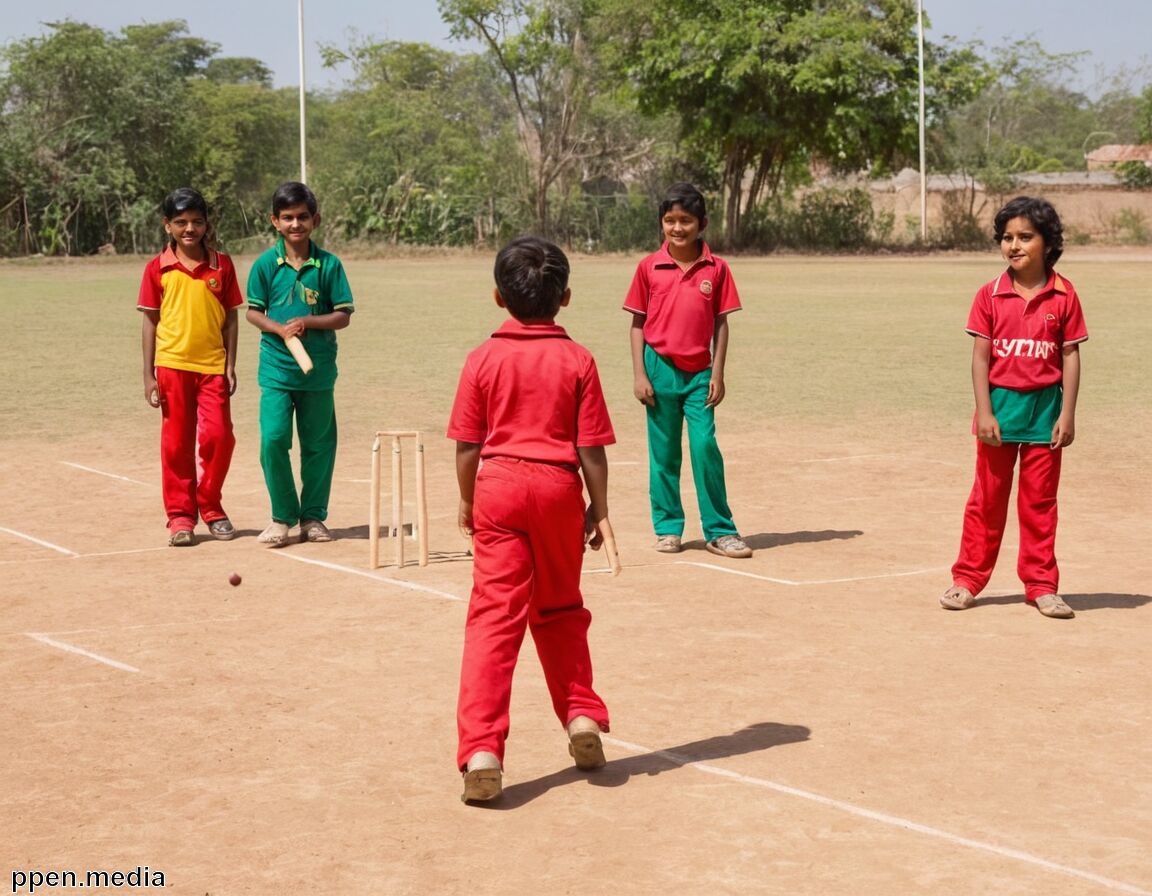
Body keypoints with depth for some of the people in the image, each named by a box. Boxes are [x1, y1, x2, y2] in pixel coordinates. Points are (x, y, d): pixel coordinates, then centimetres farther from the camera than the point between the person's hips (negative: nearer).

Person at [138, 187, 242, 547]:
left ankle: (210, 506, 14)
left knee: (218, 436, -6)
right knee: (176, 442, 4)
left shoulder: (221, 264, 4)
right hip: (173, 365, -1)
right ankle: (180, 515, 13)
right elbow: (150, 321, 3)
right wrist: (149, 375, -1)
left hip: (212, 365, 1)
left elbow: (230, 318, 7)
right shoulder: (158, 269, 1)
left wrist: (231, 367, 1)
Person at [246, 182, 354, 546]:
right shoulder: (265, 264, -1)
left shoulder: (329, 264, -2)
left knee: (318, 444, 7)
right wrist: (279, 328, -15)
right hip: (276, 369, -1)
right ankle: (282, 516, 7)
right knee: (273, 440, -9)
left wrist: (309, 321, -16)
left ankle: (313, 516, 22)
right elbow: (253, 312, 4)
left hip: (319, 369, 1)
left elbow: (343, 315, 0)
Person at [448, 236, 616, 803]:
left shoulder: (484, 359, -1)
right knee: (560, 610, 22)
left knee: (495, 615, -5)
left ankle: (481, 750, -15)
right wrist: (598, 508, 8)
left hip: (499, 485, -1)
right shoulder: (577, 360, -2)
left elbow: (466, 444, 1)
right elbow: (591, 448, -3)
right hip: (558, 488, 1)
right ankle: (582, 715, 21)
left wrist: (467, 500, 15)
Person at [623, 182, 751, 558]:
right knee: (664, 452, 6)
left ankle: (719, 531, 2)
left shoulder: (716, 269, 1)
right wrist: (639, 374, -3)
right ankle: (667, 527, 17)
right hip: (660, 368, 0)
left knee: (705, 446, -7)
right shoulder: (649, 267, 0)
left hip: (699, 372, 0)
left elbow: (720, 324, 3)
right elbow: (637, 323, 3)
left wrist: (717, 375, -2)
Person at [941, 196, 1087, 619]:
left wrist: (1067, 414, -6)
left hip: (1045, 408, 0)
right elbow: (980, 357, -3)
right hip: (1000, 405, 0)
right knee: (987, 498, 8)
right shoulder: (990, 295, -3)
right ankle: (968, 579, 16)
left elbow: (1070, 356, -1)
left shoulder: (1063, 295, -3)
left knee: (1040, 500, 8)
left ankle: (1041, 585, 16)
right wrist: (984, 412, -9)